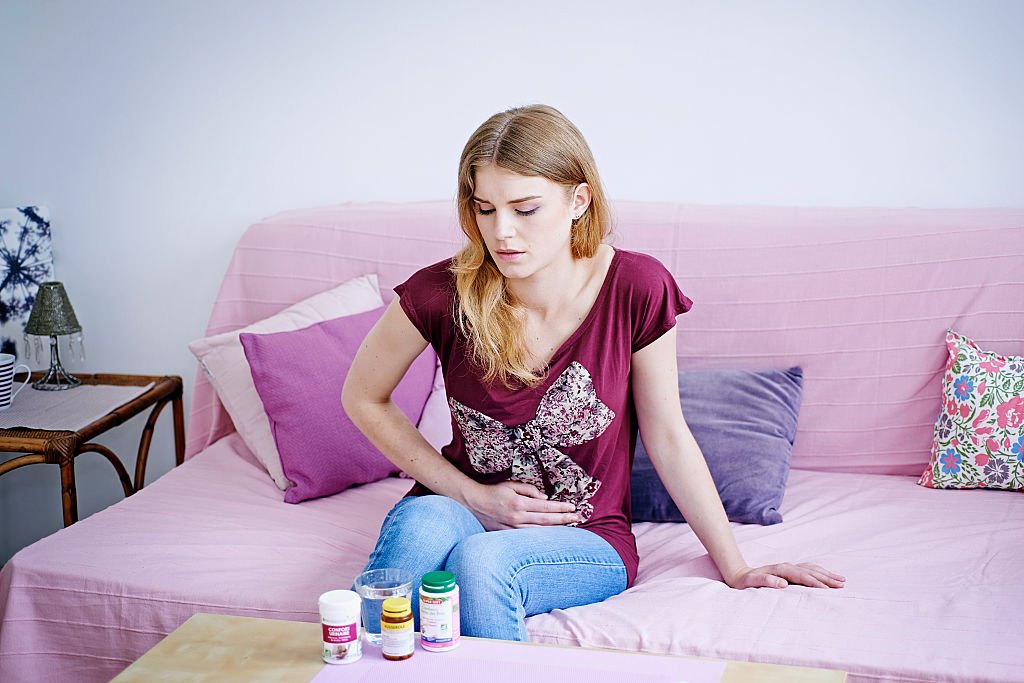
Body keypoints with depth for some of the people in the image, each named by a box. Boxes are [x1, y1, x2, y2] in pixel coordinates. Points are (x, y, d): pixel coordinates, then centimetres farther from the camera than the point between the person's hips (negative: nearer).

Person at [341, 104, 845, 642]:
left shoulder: (635, 289, -15)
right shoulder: (444, 293, -14)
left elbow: (667, 437, -4)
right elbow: (363, 399, 2)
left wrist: (736, 570, 3)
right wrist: (474, 496, -5)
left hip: (587, 541, -1)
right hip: (466, 507, 1)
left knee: (479, 560, -33)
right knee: (420, 526, -34)